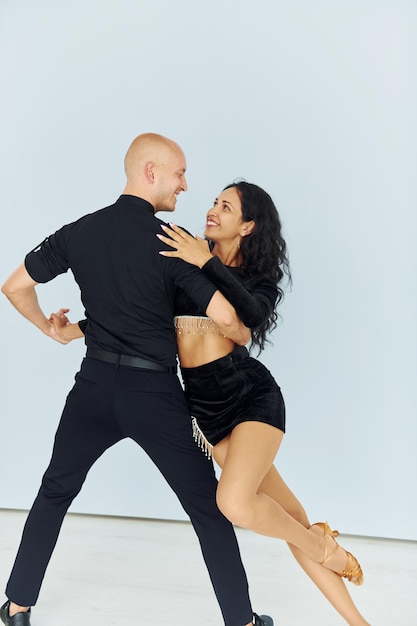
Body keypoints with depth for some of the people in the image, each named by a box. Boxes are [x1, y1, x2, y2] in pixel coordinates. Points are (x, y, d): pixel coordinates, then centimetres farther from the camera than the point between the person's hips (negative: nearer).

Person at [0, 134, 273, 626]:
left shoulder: (78, 232, 2)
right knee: (208, 507, 11)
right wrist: (243, 336, 6)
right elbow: (225, 319, -17)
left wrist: (51, 330, 22)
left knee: (55, 491, 23)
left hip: (95, 384, 4)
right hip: (154, 392, -4)